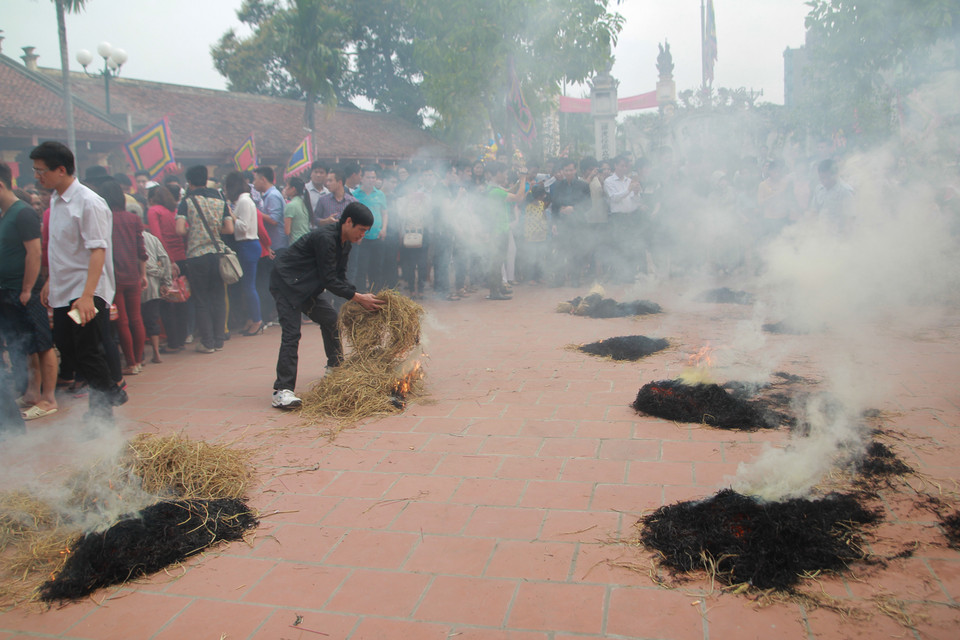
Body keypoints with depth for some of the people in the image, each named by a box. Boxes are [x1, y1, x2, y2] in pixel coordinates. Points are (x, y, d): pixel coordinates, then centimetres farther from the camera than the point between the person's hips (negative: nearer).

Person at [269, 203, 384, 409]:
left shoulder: (344, 243, 5)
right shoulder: (325, 238, -25)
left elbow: (340, 278, 7)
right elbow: (329, 280, -25)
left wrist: (359, 296, -5)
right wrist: (358, 297, -23)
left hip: (306, 287, 10)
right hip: (286, 284, -10)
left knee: (330, 319, 14)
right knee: (291, 334, -18)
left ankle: (336, 369, 32)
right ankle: (282, 391, -19)